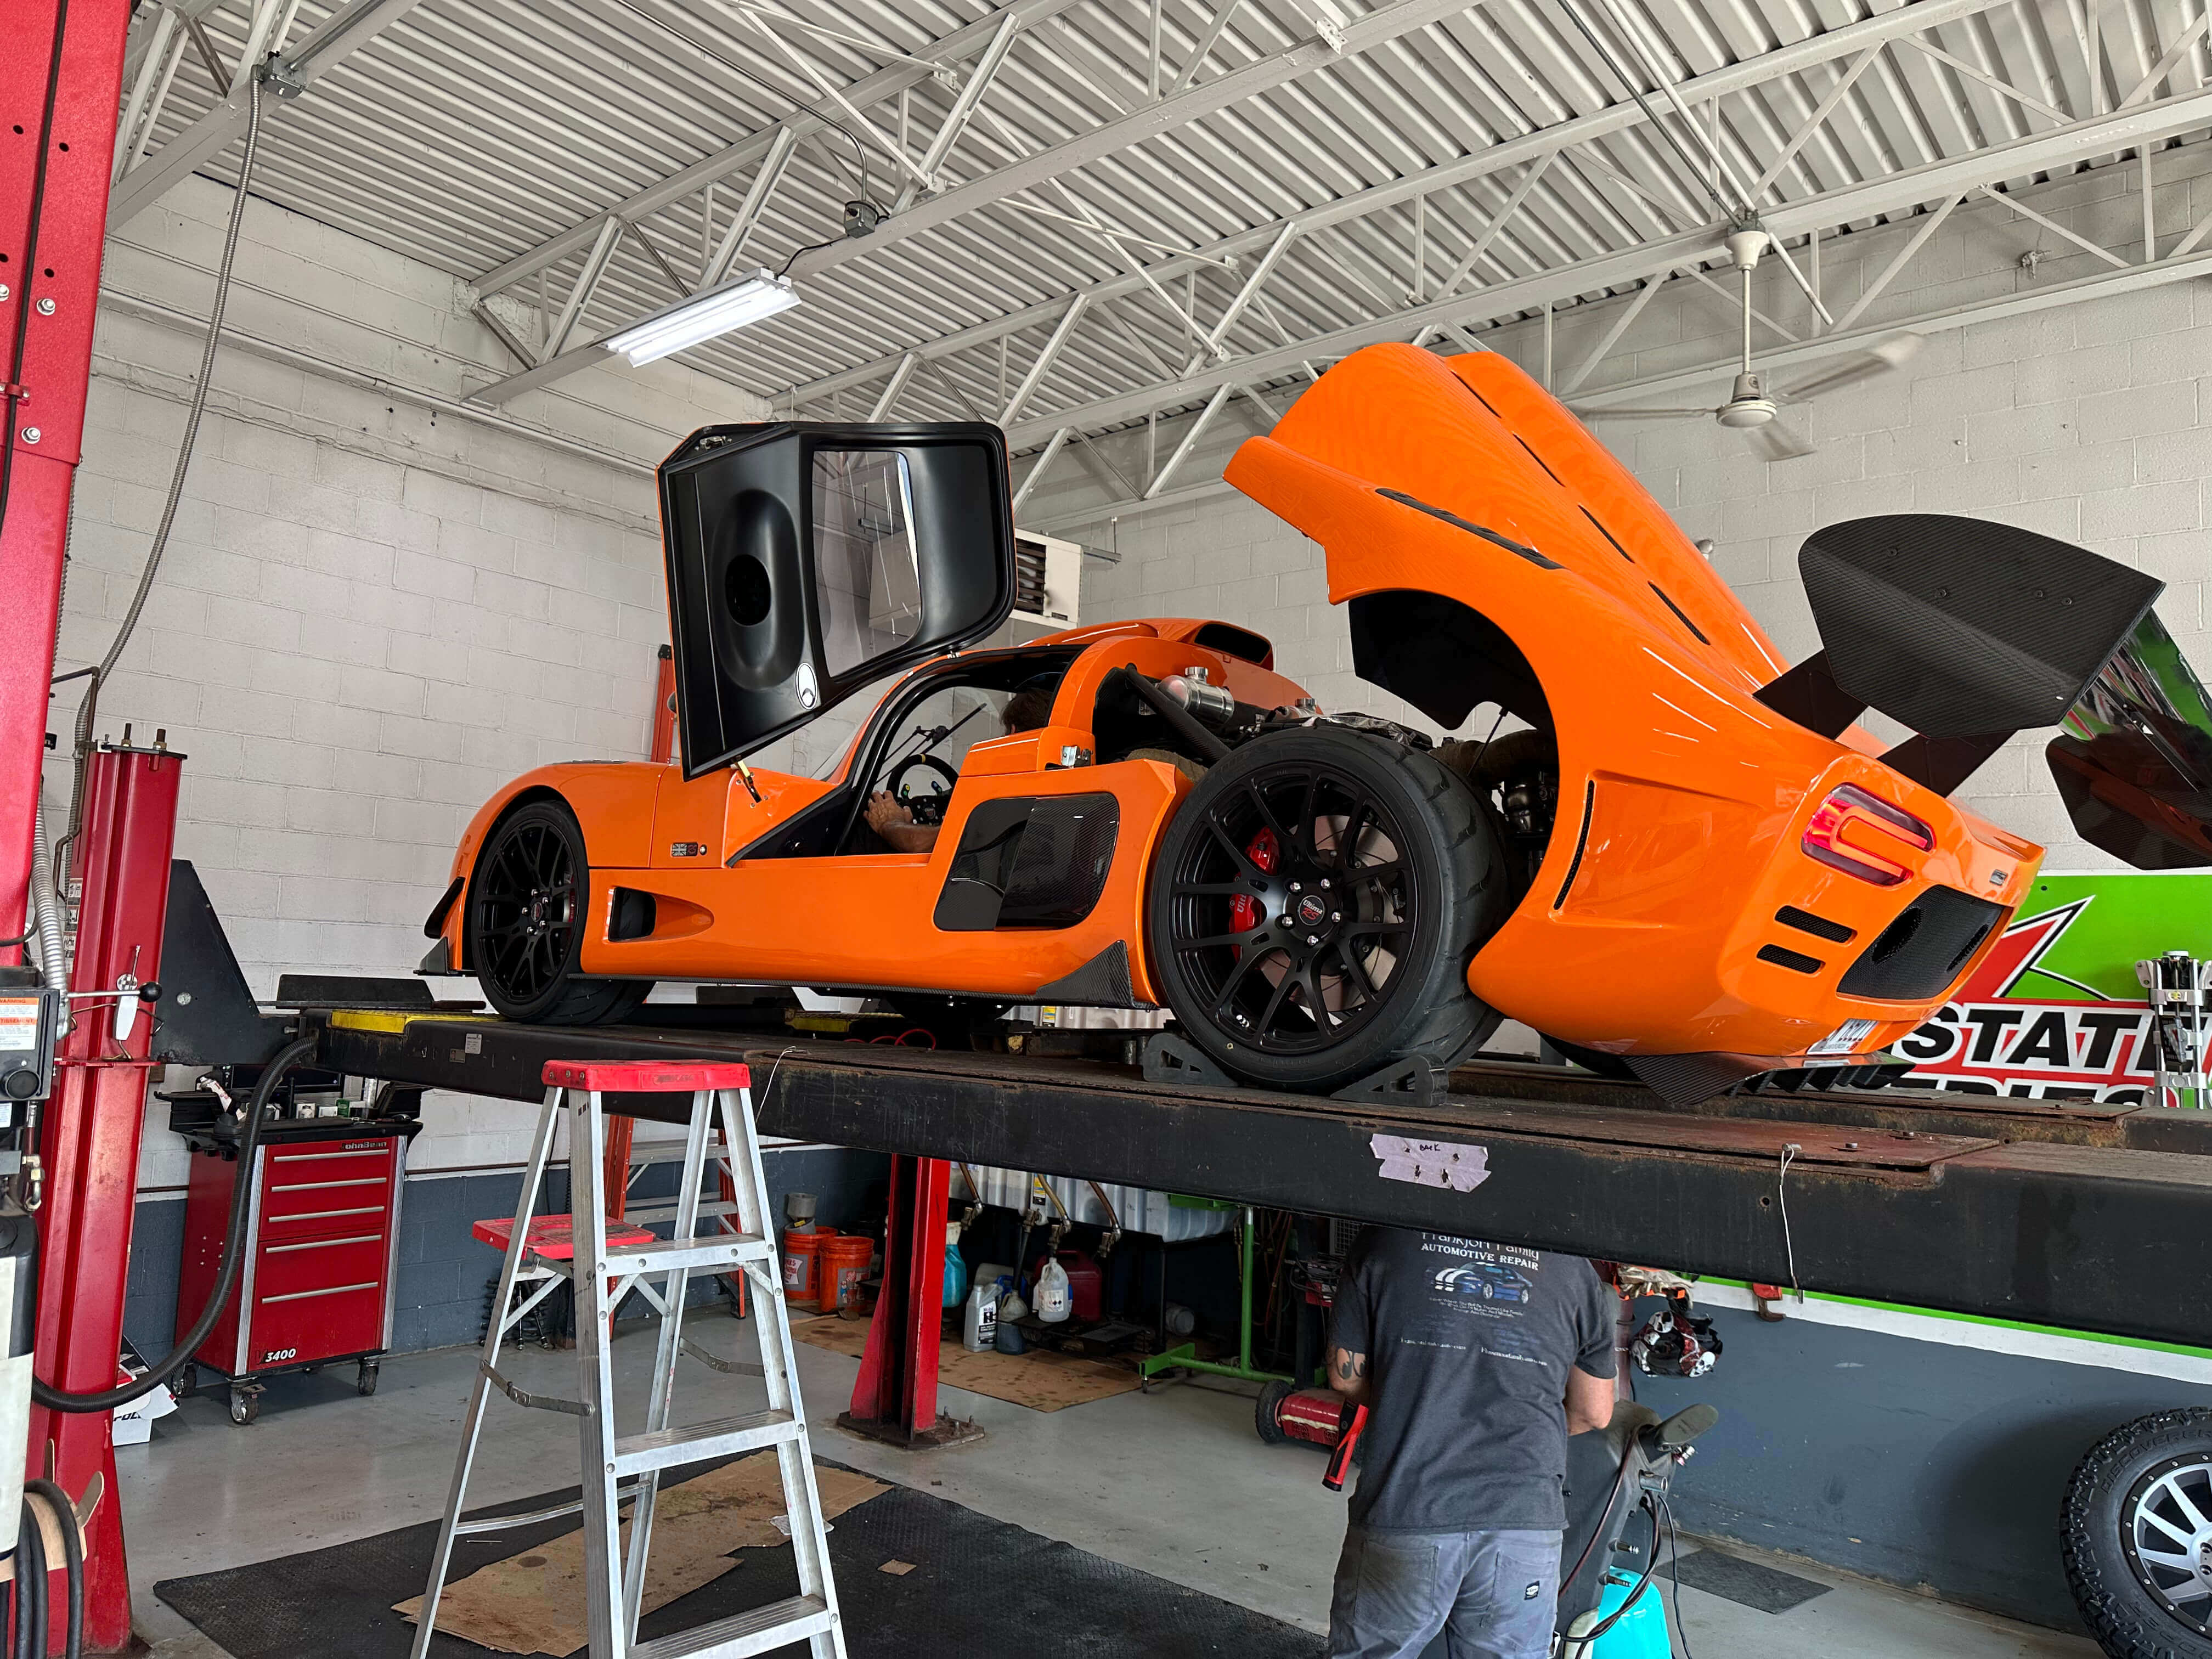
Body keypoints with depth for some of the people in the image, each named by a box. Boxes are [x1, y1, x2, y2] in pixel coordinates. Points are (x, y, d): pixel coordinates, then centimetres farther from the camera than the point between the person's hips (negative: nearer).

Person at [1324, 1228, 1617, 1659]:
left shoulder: (1383, 1241, -1)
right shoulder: (1575, 1268, 4)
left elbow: (1344, 1376, 7)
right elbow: (1594, 1414, 13)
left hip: (1403, 1511, -1)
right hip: (1525, 1523, 2)